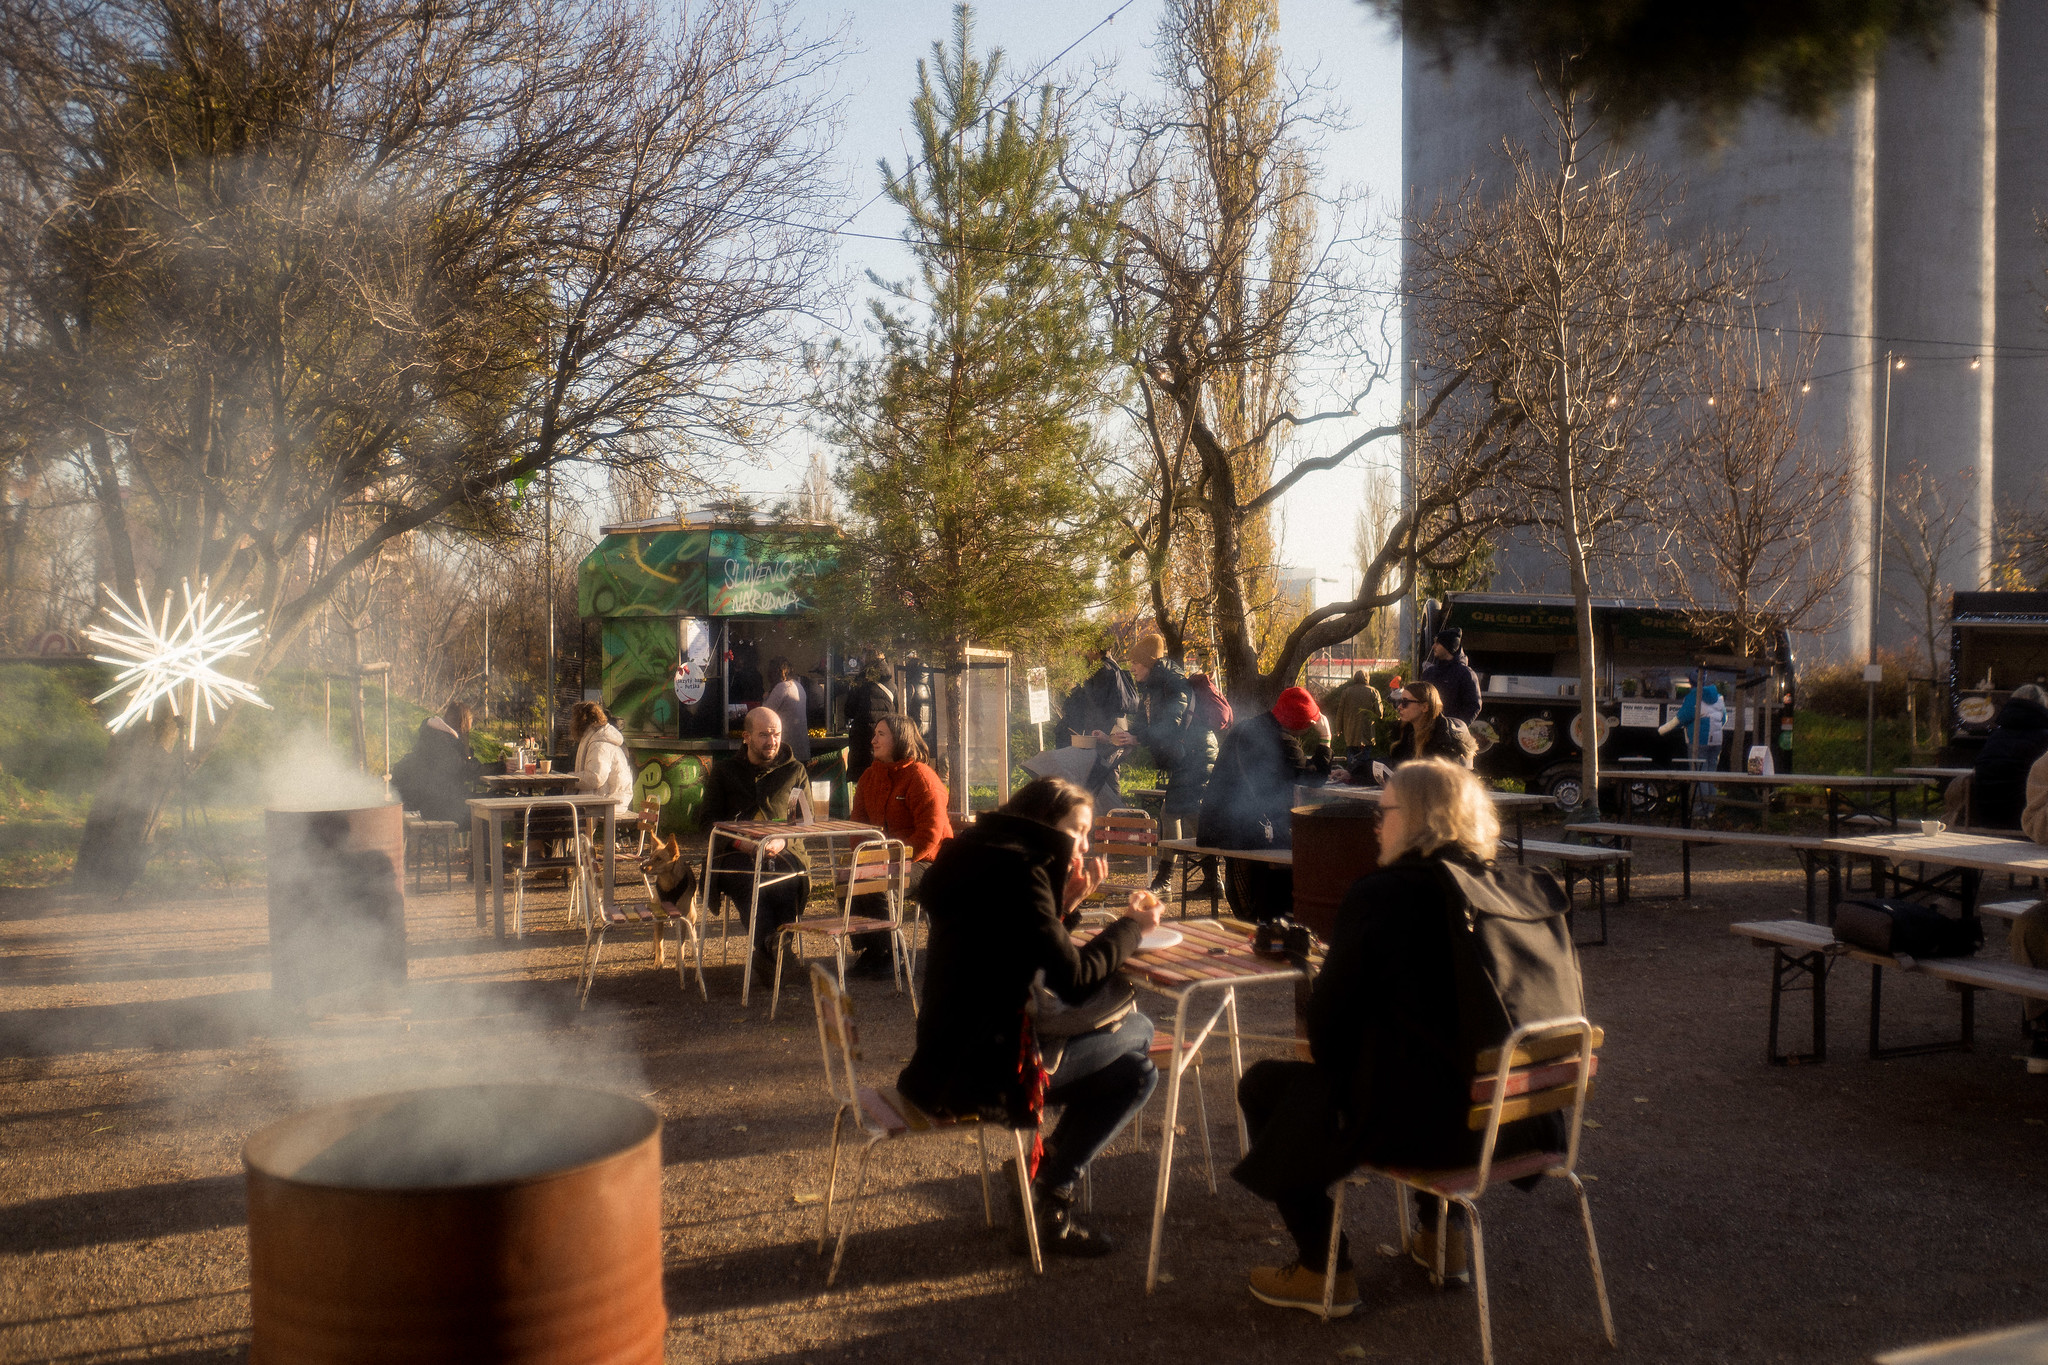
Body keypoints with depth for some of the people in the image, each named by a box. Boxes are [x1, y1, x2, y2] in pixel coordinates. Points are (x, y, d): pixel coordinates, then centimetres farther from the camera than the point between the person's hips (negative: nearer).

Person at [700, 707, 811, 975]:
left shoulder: (794, 771, 18)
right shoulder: (724, 771, 17)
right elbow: (708, 818, 10)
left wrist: (783, 841, -9)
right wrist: (740, 842, -8)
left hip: (783, 853, 1)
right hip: (736, 853, 0)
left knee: (789, 880, -36)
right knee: (748, 881, -37)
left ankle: (767, 952, -38)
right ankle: (769, 945, -47)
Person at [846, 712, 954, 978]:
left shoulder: (922, 777, -13)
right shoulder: (870, 776, 11)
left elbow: (929, 835, -19)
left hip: (923, 861, -8)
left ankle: (882, 957, -13)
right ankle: (865, 949, -3)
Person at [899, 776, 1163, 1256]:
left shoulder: (987, 858, 15)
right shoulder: (1017, 870, -17)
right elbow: (1073, 980, -18)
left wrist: (1068, 903, 9)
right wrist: (1133, 924, -4)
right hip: (979, 1072, -10)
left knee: (1132, 1071, 16)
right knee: (1136, 1030, 0)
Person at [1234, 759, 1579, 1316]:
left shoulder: (1380, 897, -15)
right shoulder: (1534, 891, 2)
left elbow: (1329, 1024, -11)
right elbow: (1569, 1013, 12)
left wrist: (1329, 1056, 14)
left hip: (1422, 1124, -7)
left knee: (1263, 1087, 12)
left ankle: (1324, 1270, 18)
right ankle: (1443, 1236, 38)